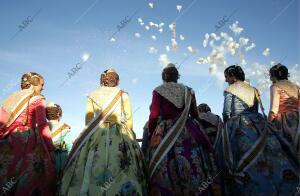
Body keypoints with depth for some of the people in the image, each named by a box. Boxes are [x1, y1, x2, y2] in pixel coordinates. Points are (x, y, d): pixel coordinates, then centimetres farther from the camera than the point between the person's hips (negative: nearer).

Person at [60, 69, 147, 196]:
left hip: (95, 135, 2)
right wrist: (129, 135, 16)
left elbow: (88, 120, 11)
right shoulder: (123, 94, 6)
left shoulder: (92, 95, 10)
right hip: (120, 135, -1)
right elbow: (129, 119, 6)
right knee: (121, 171, -2)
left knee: (91, 168, 2)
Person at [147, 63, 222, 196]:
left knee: (165, 173, 1)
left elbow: (154, 115, -4)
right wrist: (196, 129, 21)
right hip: (188, 133, 3)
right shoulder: (188, 90, 10)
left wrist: (150, 134, 6)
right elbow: (195, 114, 10)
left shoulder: (158, 91, 0)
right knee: (193, 170, 7)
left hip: (165, 134, -3)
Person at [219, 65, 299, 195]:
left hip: (238, 125, -5)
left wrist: (229, 127, 7)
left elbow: (226, 113, -5)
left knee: (248, 165, -6)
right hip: (257, 123, 6)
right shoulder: (253, 89, 18)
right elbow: (256, 110, 16)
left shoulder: (229, 90, 0)